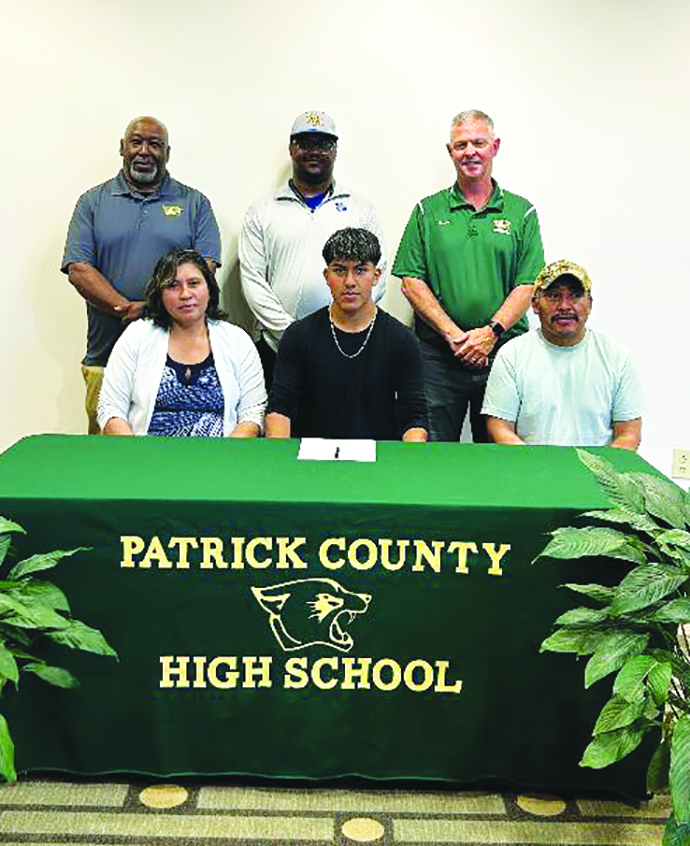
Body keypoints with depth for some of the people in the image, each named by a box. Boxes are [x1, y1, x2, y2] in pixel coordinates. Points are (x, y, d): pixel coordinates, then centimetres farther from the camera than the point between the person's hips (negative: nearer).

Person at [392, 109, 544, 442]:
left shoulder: (521, 212, 9)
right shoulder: (428, 211, 8)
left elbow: (528, 285, 2)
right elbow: (411, 281, 1)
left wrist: (491, 332, -13)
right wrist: (453, 335, -10)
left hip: (502, 352, 1)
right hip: (437, 356, 0)